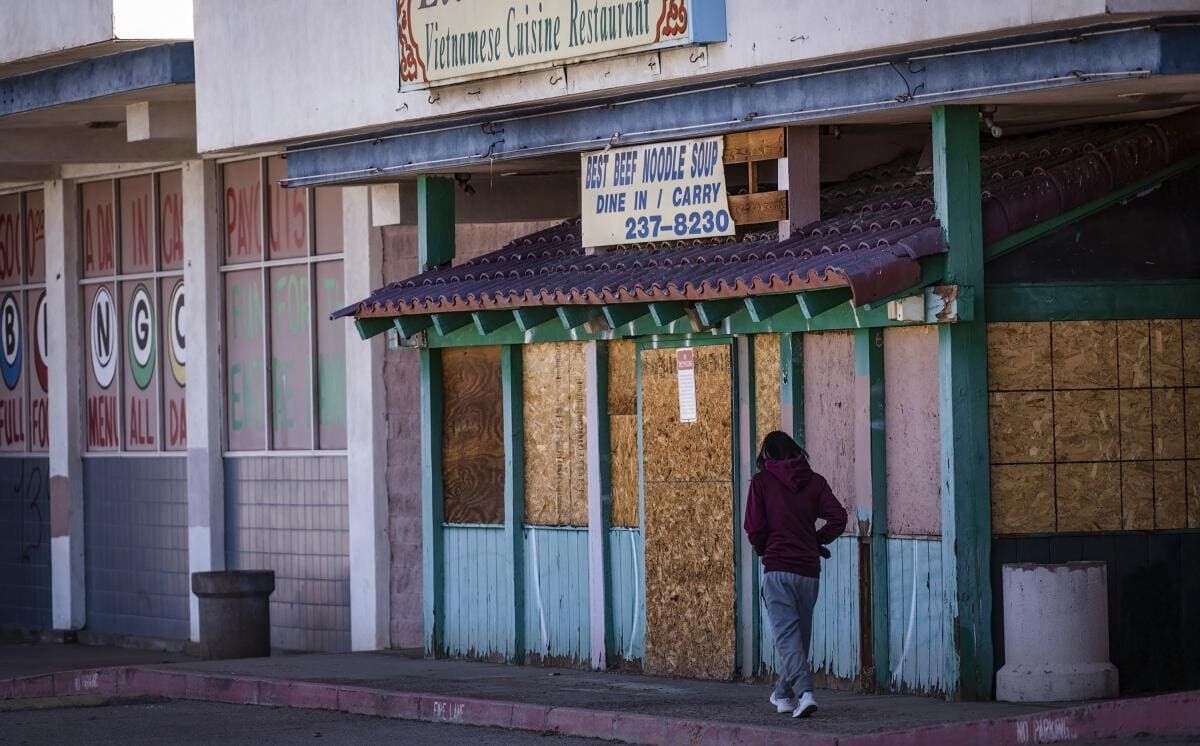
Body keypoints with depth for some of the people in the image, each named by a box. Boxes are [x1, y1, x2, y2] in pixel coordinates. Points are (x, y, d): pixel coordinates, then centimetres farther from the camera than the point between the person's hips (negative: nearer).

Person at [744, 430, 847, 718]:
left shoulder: (762, 481, -1)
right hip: (808, 569, 4)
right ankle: (784, 694, 29)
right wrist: (815, 542, 11)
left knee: (787, 634, -7)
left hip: (777, 568, -4)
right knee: (800, 634, 16)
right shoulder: (814, 481, 7)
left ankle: (804, 692, -26)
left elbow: (754, 527, -6)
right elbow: (838, 518, -3)